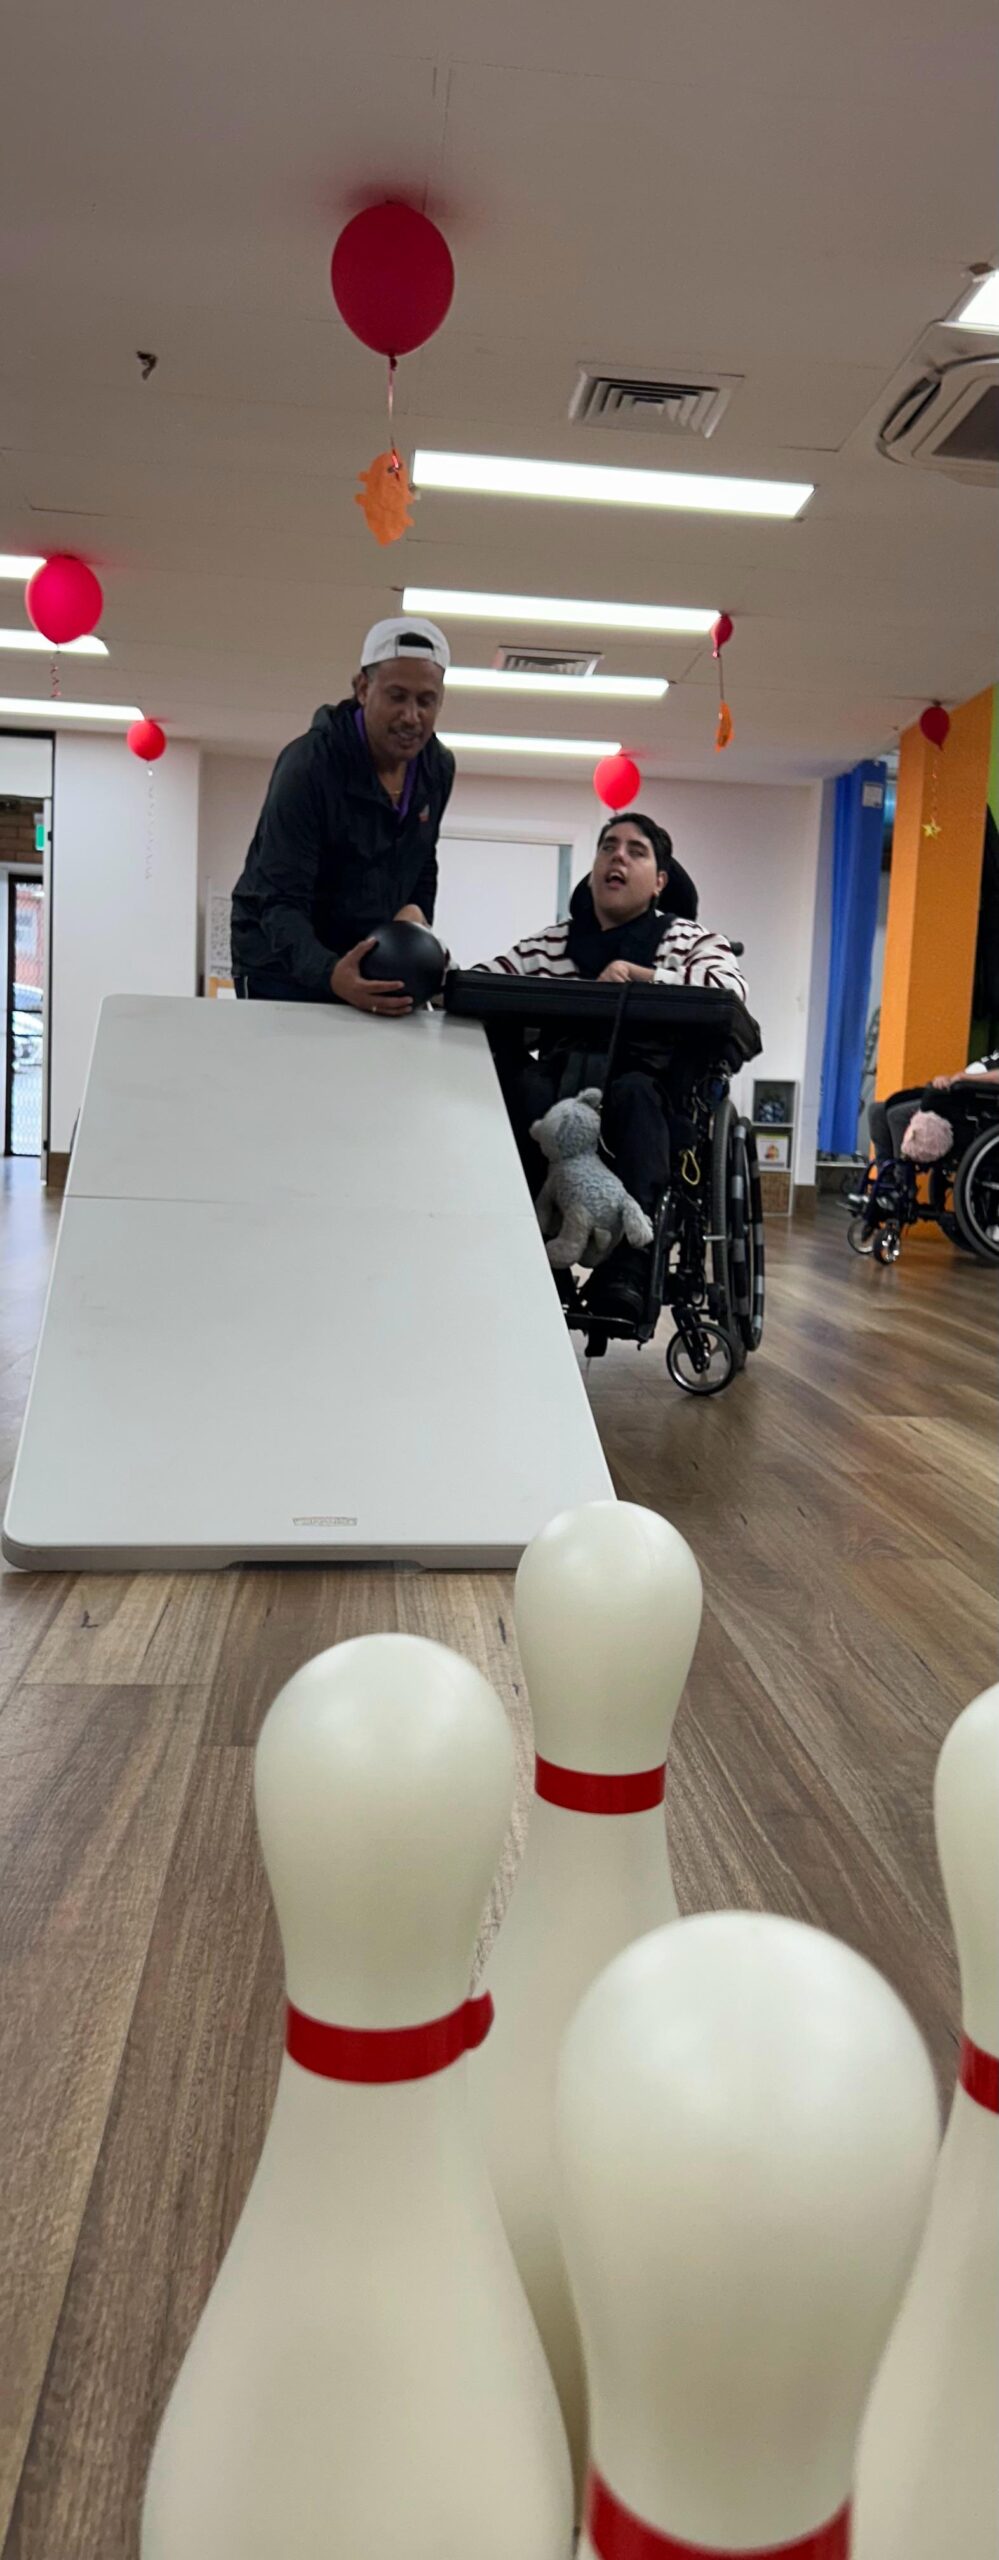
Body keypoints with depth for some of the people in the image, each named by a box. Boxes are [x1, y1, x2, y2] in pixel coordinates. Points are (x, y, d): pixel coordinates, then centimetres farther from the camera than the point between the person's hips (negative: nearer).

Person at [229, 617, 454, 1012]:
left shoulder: (438, 767, -2)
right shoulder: (308, 764, -21)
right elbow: (281, 902, -28)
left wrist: (416, 910, -4)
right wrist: (330, 976, -45)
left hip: (374, 966, 6)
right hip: (285, 966, -5)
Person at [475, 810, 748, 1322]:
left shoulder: (690, 939, 17)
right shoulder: (549, 943, 24)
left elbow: (730, 991, -4)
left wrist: (642, 977, -13)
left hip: (644, 1093, -2)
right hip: (556, 1092, 2)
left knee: (631, 1093, -38)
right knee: (503, 1078, -31)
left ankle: (627, 1269, -40)